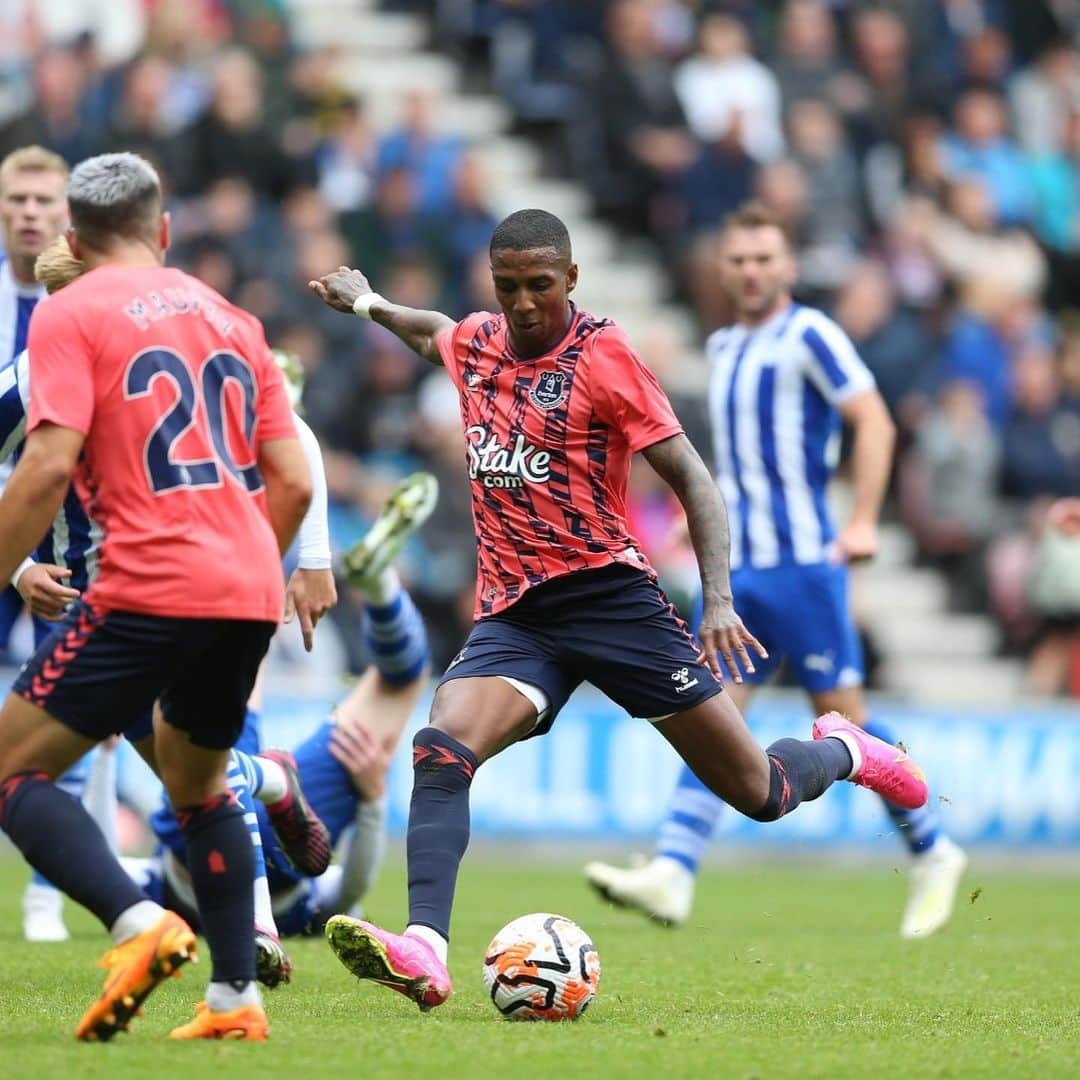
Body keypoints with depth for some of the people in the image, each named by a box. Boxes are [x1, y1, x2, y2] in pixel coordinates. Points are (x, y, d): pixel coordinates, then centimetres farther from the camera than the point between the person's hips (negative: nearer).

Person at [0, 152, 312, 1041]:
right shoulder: (229, 317, 19)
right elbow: (293, 482, 15)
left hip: (150, 587, -6)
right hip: (250, 591, 7)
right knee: (196, 778, 27)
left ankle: (141, 924, -23)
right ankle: (236, 997, 18)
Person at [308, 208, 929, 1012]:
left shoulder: (602, 353, -7)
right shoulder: (475, 343, 8)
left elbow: (691, 476, -9)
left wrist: (719, 599, -18)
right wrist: (368, 303, 42)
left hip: (609, 593, -4)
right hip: (512, 614, 4)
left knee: (760, 795, 2)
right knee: (441, 748, -27)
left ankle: (840, 751, 37)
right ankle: (425, 953, -38)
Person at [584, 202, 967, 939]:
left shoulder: (808, 335, -6)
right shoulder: (724, 348, 16)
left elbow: (874, 420, -14)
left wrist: (863, 522, -22)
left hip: (802, 560, -7)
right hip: (736, 566, 7)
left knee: (842, 713, -2)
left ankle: (934, 856, 14)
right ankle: (671, 876, -14)